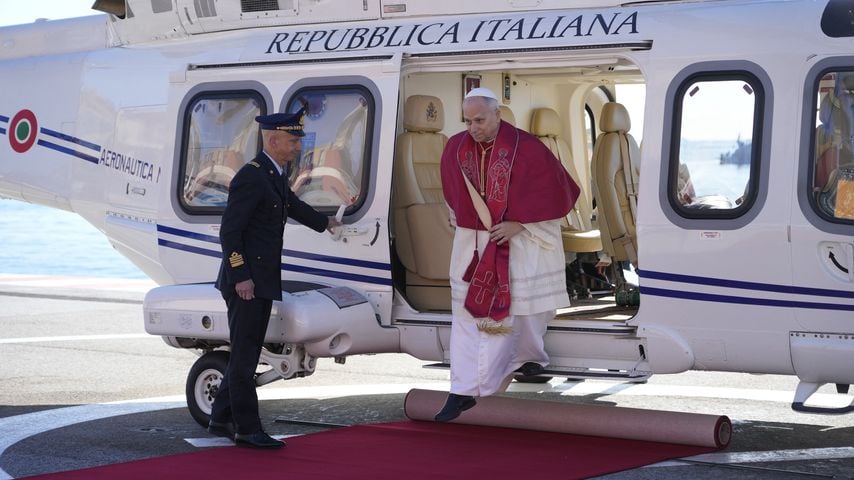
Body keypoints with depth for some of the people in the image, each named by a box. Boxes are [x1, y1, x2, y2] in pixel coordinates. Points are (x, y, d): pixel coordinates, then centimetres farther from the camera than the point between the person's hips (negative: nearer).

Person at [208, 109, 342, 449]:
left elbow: (292, 204, 36)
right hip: (246, 280, -10)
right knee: (244, 354, -5)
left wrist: (324, 222, 52)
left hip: (263, 280, 10)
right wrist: (240, 276, -23)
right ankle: (247, 429, -2)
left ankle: (222, 419, 22)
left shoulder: (276, 176, 14)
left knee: (245, 354, 14)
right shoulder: (251, 177, -16)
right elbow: (229, 231, -19)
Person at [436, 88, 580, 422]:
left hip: (519, 242, -3)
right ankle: (463, 391, -3)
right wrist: (465, 223, 9)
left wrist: (516, 224, -15)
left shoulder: (525, 148, -15)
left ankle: (530, 356, 41)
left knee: (521, 306, 11)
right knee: (466, 313, -4)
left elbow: (555, 191, -12)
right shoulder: (455, 149, -1)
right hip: (472, 243, 3)